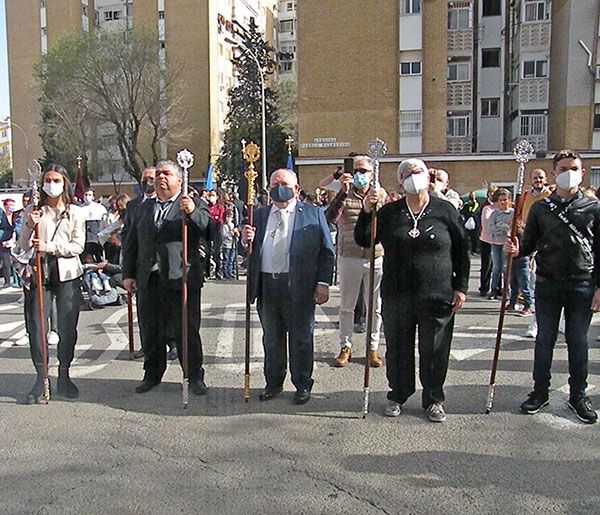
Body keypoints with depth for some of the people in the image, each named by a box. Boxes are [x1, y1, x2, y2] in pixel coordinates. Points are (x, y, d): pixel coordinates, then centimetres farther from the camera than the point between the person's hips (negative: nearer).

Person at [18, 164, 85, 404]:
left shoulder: (75, 213, 5)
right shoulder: (33, 210, 7)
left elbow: (78, 246, -3)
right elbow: (23, 246, 4)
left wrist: (49, 247, -15)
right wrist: (29, 226, -13)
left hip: (67, 274, -1)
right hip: (39, 274, 1)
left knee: (67, 328, 3)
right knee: (35, 327, -2)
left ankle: (64, 377, 17)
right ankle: (41, 378, 11)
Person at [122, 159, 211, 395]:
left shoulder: (193, 206, 2)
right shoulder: (144, 208, 18)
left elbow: (210, 229, -14)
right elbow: (131, 244, 18)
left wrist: (192, 212, -29)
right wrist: (128, 274, 11)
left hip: (181, 279, -5)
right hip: (149, 280, 5)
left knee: (187, 330, 2)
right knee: (151, 331, 13)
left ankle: (194, 376, 15)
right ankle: (152, 374, 29)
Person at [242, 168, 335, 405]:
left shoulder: (313, 214, 2)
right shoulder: (259, 215, 12)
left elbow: (327, 251, -1)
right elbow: (251, 252, 14)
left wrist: (323, 283, -9)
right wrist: (246, 241, -8)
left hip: (299, 286, -3)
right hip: (267, 286, 4)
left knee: (301, 339, 7)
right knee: (271, 338, 15)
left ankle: (303, 385, 23)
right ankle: (273, 382, 30)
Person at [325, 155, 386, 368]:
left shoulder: (381, 195, 6)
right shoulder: (344, 195, 0)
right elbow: (331, 217, -17)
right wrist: (343, 192, -25)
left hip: (376, 258, 1)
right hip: (348, 258, -1)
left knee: (375, 307, 9)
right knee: (346, 306, 8)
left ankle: (373, 348, 22)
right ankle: (345, 347, 21)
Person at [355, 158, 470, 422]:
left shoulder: (445, 211, 2)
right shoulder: (389, 212, 5)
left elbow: (462, 251, 5)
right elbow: (363, 240, 3)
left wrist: (461, 287, 1)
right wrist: (366, 212, -12)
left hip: (437, 296, -1)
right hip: (396, 295, 1)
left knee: (434, 351, 7)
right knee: (398, 349, 11)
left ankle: (434, 400, 25)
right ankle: (397, 396, 28)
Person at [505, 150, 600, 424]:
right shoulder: (540, 208, 4)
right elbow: (529, 244, 7)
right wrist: (516, 249, -16)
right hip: (548, 285, 1)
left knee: (578, 342, 9)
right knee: (544, 340, 9)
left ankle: (578, 395, 23)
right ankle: (540, 392, 22)